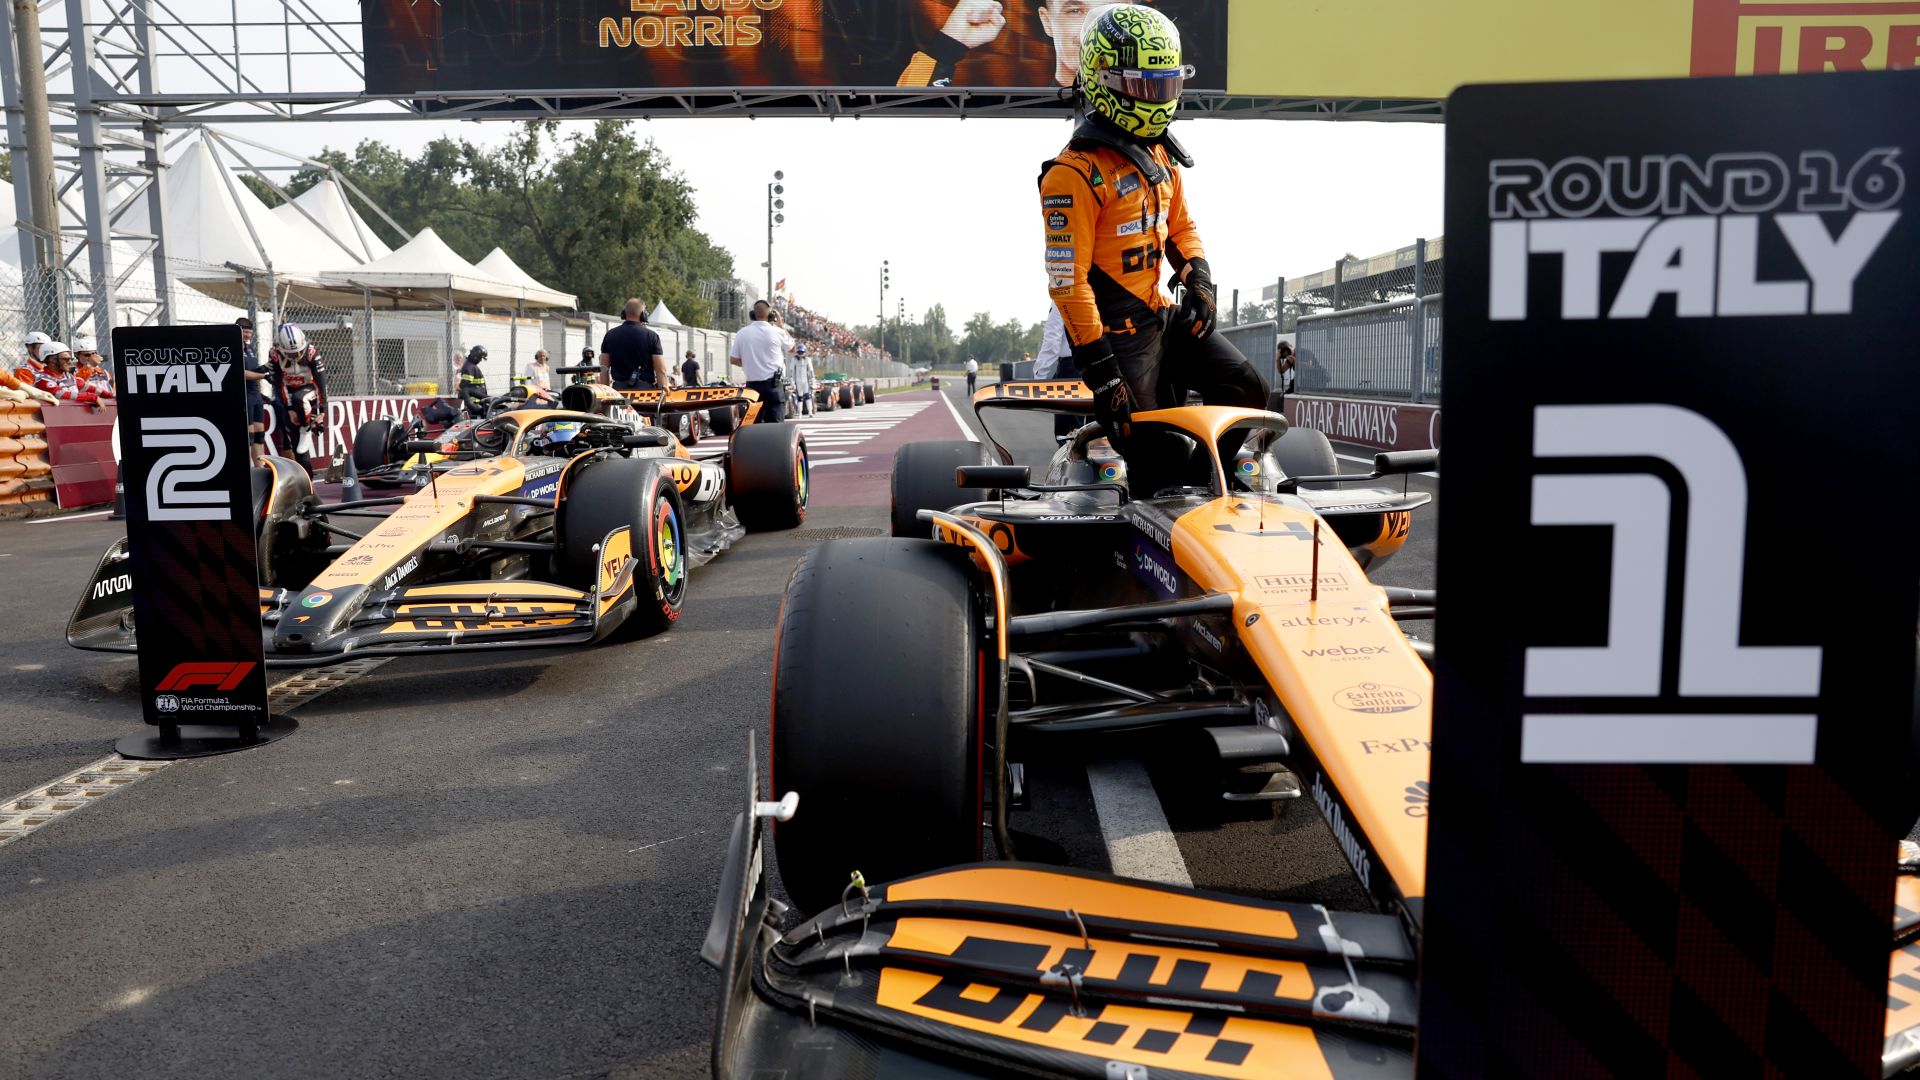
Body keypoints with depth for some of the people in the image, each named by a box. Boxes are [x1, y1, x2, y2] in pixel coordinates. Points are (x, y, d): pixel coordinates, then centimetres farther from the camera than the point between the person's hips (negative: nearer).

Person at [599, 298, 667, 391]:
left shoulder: (610, 335, 9)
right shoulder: (651, 336, -2)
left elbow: (604, 368, 12)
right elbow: (661, 370, -5)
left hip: (619, 388, 3)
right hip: (645, 388, -3)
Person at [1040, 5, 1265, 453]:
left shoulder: (1159, 153, 11)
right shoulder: (1075, 172, -17)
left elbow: (1181, 226, 24)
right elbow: (1067, 280, -20)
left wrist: (1199, 279, 3)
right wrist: (1097, 365, -22)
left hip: (1164, 315, 8)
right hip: (1117, 331, -8)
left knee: (1247, 389, 0)